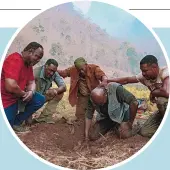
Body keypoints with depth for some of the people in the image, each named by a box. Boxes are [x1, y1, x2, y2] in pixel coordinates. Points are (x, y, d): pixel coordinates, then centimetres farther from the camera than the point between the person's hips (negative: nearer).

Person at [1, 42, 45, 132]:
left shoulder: (28, 63, 7)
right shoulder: (15, 60, -24)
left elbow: (31, 82, 9)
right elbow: (11, 86, -33)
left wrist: (31, 92, -14)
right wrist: (24, 93, -15)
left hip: (18, 96, 9)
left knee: (40, 100, -1)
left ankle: (16, 122, 7)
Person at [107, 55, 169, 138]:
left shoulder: (165, 73, -28)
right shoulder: (145, 76, -8)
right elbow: (127, 80, -1)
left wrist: (153, 93, -22)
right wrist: (108, 80, -9)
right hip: (164, 109, 6)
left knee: (162, 100, -38)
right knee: (144, 132, -4)